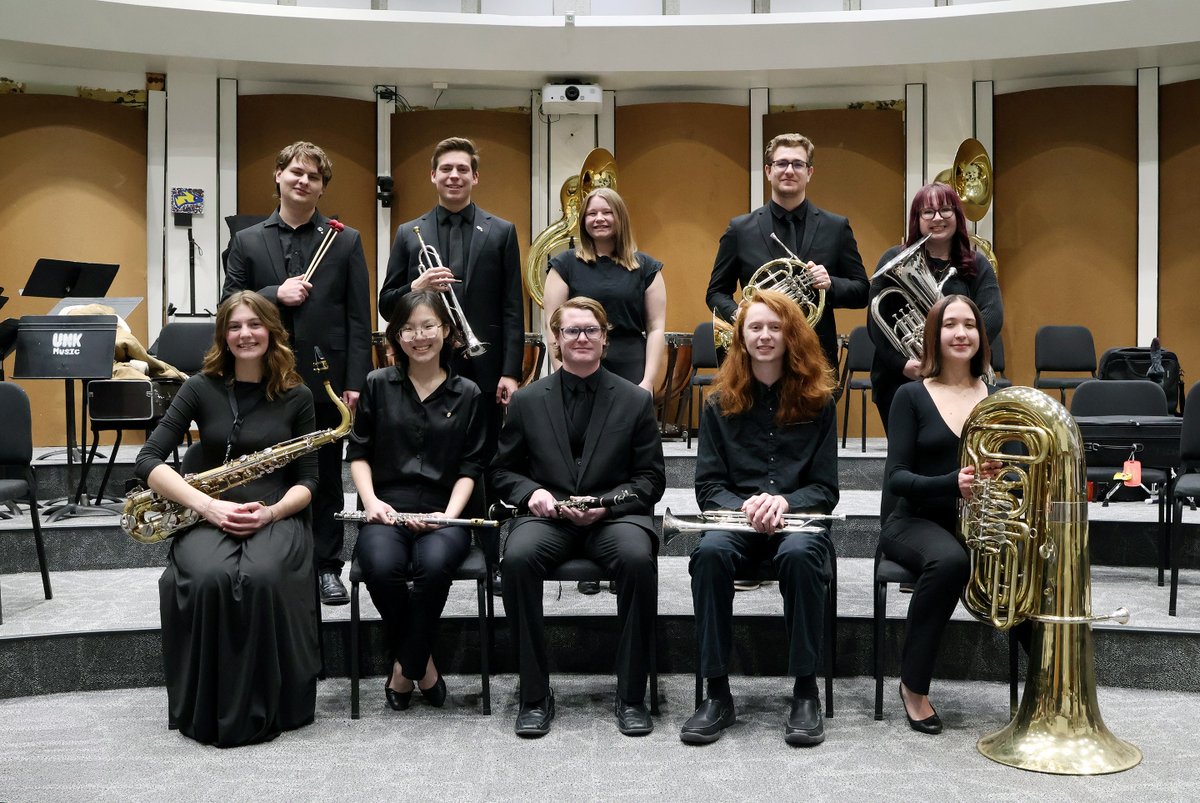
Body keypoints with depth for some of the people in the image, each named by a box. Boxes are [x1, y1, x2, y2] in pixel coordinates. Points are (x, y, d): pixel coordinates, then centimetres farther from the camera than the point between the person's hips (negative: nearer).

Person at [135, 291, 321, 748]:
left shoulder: (297, 396, 5)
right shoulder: (202, 388, 4)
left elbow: (307, 479, 5)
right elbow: (148, 460, -3)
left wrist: (270, 512, -16)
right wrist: (207, 505, -17)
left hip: (277, 518, 0)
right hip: (208, 517, 0)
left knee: (261, 578, -35)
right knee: (209, 579, -34)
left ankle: (261, 708, -16)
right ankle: (206, 710, -15)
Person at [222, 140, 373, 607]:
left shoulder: (345, 241, 5)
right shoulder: (247, 241, 8)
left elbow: (359, 318, 0)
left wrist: (355, 381, -6)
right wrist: (275, 295, -13)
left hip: (325, 380, -1)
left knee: (326, 477, 8)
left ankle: (326, 568, 18)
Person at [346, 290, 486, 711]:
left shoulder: (467, 394, 10)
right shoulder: (378, 385, 11)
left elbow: (470, 466, 6)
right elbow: (358, 451, 11)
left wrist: (449, 514, -9)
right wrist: (370, 500, -5)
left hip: (442, 511, 0)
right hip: (387, 508, 1)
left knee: (434, 564, -35)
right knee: (382, 566, -33)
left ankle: (404, 668, -13)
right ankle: (423, 665, -8)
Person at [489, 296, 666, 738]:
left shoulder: (636, 400, 7)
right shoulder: (527, 401, 9)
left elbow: (651, 478, 6)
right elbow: (501, 470, 14)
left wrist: (607, 503, -12)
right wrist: (531, 491, -9)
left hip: (614, 515, -1)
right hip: (547, 515, 1)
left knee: (638, 559, -33)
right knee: (517, 559, -32)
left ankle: (631, 696, -18)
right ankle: (535, 696, -18)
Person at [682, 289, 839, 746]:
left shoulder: (816, 402, 5)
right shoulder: (720, 404, 8)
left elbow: (825, 489, 2)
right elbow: (708, 486, 4)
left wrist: (784, 502, -19)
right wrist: (744, 506, -18)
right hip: (736, 516, 1)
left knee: (799, 555, -36)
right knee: (710, 553, -33)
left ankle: (806, 692, -22)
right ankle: (717, 694, -24)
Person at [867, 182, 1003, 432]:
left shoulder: (977, 265, 8)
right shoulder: (895, 261, 4)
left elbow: (993, 316, -6)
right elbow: (876, 321, -2)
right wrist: (902, 363, -15)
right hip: (899, 381, -1)